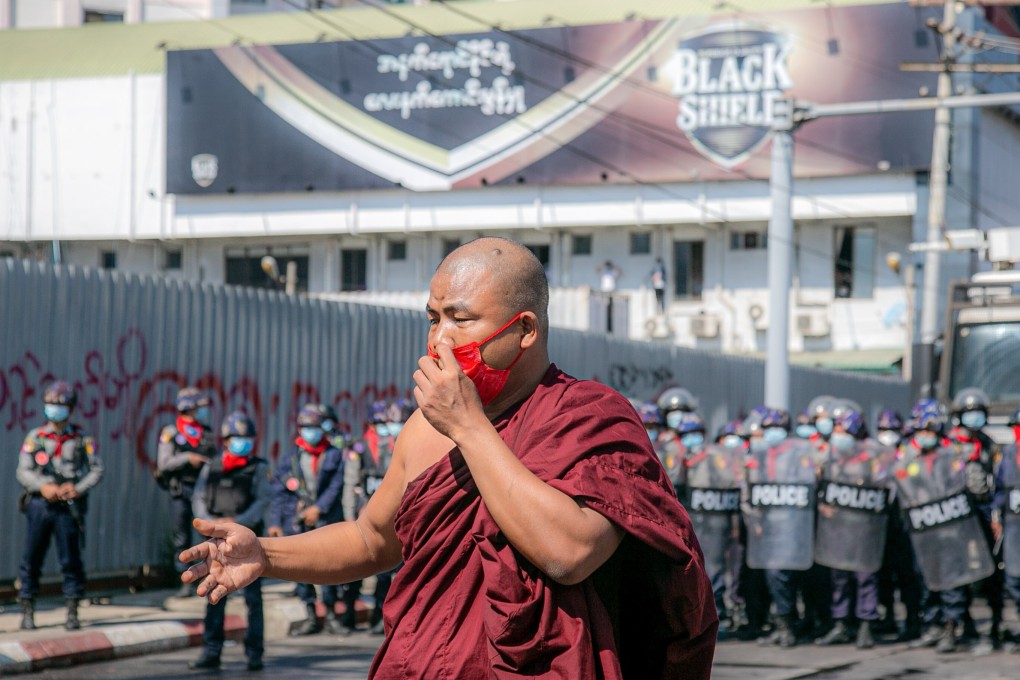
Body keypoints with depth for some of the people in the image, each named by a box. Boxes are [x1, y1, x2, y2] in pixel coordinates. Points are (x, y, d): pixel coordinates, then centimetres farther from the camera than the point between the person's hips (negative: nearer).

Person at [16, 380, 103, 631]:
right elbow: (23, 471, 1)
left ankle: (72, 613, 7)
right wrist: (42, 487, -16)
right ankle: (27, 612, 12)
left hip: (68, 508, -1)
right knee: (32, 560, 4)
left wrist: (78, 489, -13)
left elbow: (96, 469, 2)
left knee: (71, 561, 0)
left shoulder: (81, 438, 4)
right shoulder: (35, 437, 6)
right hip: (40, 506, 1)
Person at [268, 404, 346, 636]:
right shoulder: (290, 456, 8)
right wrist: (275, 522, 0)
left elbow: (335, 486, 0)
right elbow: (278, 492, 7)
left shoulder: (334, 455, 7)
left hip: (325, 519, -2)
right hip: (296, 521, 2)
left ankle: (331, 614, 5)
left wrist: (318, 508, -13)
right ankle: (311, 617, 10)